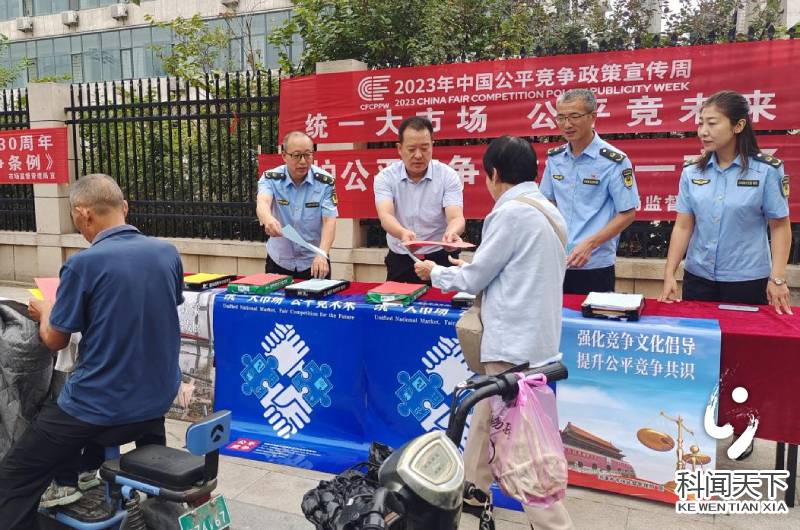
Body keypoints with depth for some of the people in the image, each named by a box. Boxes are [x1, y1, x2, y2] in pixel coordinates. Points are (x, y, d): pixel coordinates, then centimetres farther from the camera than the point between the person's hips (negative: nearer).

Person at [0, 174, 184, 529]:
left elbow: (54, 340, -6)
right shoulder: (168, 253, -3)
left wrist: (44, 312, 16)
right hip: (159, 399, 6)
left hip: (99, 409, -5)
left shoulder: (84, 264, -18)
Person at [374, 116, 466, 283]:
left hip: (440, 259, -1)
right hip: (400, 262, 1)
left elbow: (456, 218, -14)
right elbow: (385, 216, -16)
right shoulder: (385, 177, -2)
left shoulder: (448, 176, -3)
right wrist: (403, 233, -38)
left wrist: (452, 232, -38)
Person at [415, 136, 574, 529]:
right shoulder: (549, 212, 11)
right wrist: (472, 265, 23)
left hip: (515, 345, -10)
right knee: (485, 421, 22)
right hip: (530, 339, 10)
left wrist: (434, 271, 7)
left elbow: (473, 281, -10)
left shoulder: (511, 213, -17)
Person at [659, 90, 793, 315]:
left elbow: (780, 227, -3)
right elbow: (683, 226, 1)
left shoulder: (767, 170, -6)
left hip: (748, 281, -2)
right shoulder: (691, 172, 1)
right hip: (697, 278, 3)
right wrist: (669, 274, -5)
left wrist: (777, 278, -10)